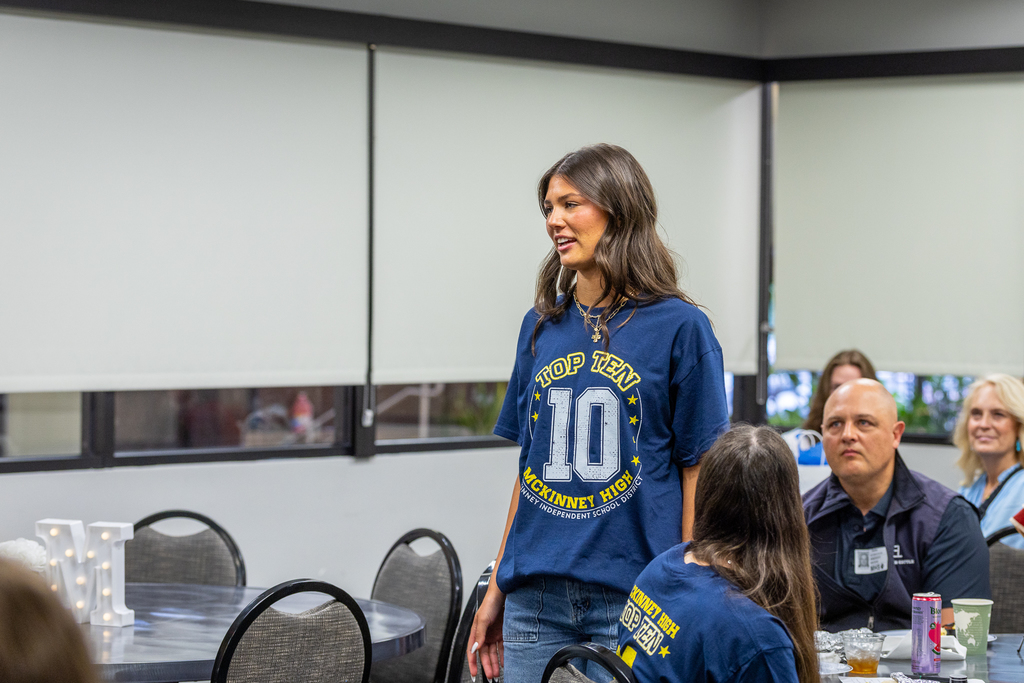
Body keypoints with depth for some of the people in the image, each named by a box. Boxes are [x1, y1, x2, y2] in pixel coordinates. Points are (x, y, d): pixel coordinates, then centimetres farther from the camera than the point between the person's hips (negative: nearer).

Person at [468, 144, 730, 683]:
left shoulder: (678, 327, -3)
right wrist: (496, 590, 13)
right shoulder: (541, 326, 11)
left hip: (633, 597, -4)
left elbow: (698, 473, -4)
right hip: (536, 602, 4)